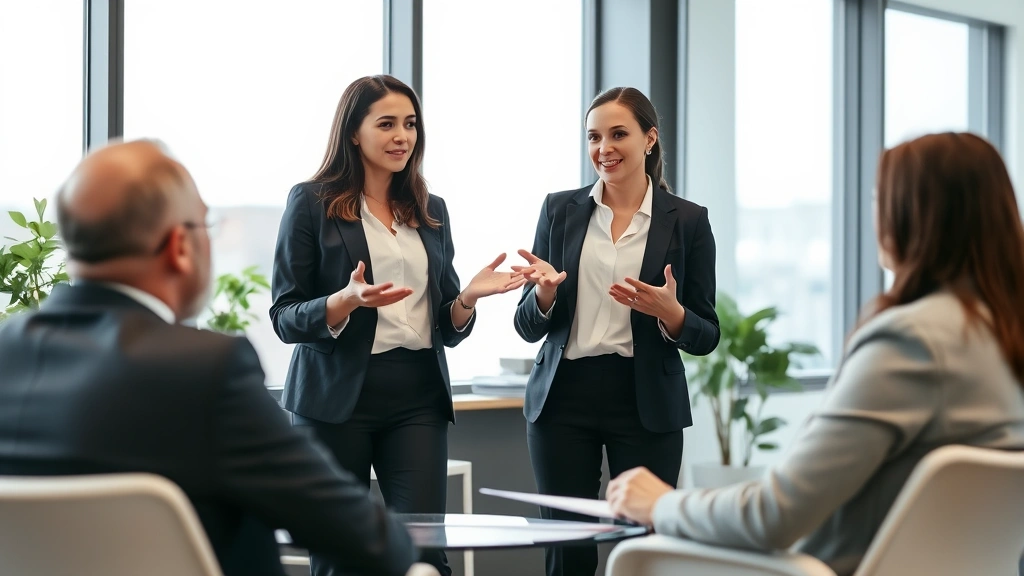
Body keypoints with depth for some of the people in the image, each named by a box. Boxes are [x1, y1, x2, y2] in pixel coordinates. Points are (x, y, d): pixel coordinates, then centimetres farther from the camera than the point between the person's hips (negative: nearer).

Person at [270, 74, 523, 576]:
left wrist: (468, 297, -6)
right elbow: (285, 317, -4)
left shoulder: (431, 212, 14)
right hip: (337, 397, -3)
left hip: (418, 398, 3)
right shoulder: (312, 202, 0)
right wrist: (346, 301, -22)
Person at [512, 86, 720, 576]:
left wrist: (669, 313, -18)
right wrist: (545, 292, -15)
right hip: (564, 398, 1)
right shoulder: (560, 210, 6)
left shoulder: (687, 220, 1)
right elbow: (528, 327, 7)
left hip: (647, 405, -1)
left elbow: (706, 336, 3)